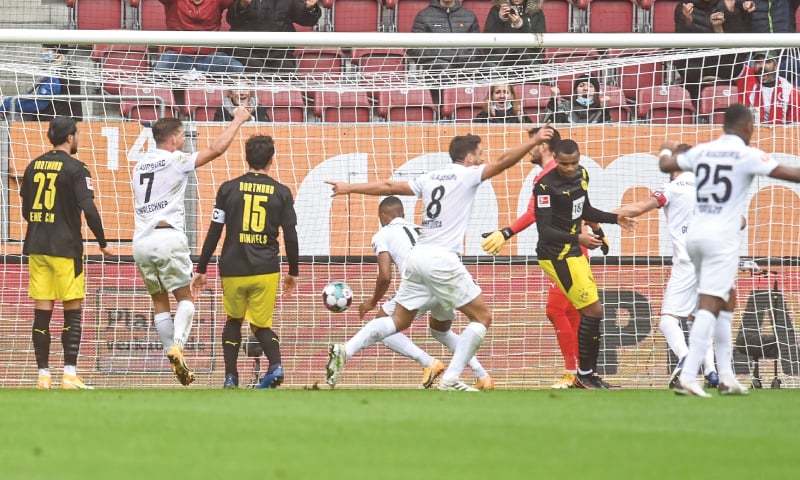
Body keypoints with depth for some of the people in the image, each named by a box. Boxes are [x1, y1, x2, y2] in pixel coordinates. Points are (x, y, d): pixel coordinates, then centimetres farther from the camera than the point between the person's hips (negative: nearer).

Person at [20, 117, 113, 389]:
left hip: (37, 247, 5)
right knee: (73, 311, 0)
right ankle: (69, 374, -7)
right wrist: (102, 243, -3)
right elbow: (89, 209, -15)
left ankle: (43, 374, 4)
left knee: (42, 313, 6)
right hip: (65, 249, -5)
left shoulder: (33, 166, 10)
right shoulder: (75, 169, -9)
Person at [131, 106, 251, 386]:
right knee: (184, 298, 2)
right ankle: (177, 345, -21)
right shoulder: (176, 161, -1)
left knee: (159, 302, 12)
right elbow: (216, 149, -2)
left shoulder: (140, 166, 19)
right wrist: (237, 121, 8)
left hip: (141, 240, 6)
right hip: (168, 237, -6)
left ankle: (175, 360, 8)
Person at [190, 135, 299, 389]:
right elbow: (291, 237, 3)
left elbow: (214, 233, 1)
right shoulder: (281, 192, 2)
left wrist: (201, 270, 8)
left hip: (233, 270, 0)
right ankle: (275, 365, -16)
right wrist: (293, 272, 16)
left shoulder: (229, 189, 1)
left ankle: (231, 377, 10)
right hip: (266, 271, 0)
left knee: (233, 320, 21)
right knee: (260, 325, 13)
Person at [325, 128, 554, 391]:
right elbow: (503, 161, -13)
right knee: (482, 317, 2)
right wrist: (534, 141, -10)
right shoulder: (467, 175, -2)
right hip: (441, 259, -7)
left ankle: (344, 351, 0)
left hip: (417, 257, 7)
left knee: (399, 321, 15)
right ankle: (450, 379, -7)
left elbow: (389, 186, 19)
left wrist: (350, 188, 29)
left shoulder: (429, 178, 15)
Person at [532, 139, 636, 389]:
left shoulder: (581, 175, 5)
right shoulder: (546, 186, -21)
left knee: (590, 312, 11)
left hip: (573, 253, 9)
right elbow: (544, 230, -24)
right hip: (556, 255, -9)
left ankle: (588, 375, 21)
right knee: (593, 310, -12)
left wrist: (615, 218, 16)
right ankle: (585, 374, -1)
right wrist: (578, 239, -34)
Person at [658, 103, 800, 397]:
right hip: (722, 237, -7)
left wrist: (667, 150, 48)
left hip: (695, 234, 7)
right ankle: (687, 378, -19)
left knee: (727, 299, 18)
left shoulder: (703, 151, 10)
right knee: (710, 305, -9)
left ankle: (726, 377, 16)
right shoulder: (747, 155, -7)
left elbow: (665, 165, 26)